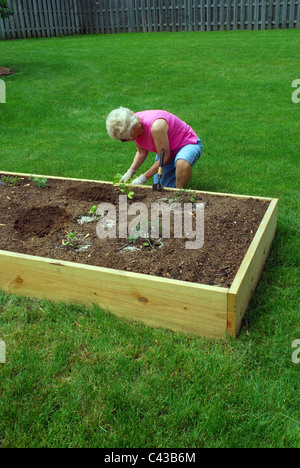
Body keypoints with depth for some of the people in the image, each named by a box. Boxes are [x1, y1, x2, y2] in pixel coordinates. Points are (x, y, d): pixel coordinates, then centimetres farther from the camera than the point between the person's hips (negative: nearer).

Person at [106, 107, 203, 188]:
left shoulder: (155, 126, -39)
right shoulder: (133, 123, -14)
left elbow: (164, 158, -28)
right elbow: (142, 151, 2)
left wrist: (143, 178, -23)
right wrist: (131, 171, -11)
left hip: (188, 144, -7)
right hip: (166, 149, 7)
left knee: (182, 163, -42)